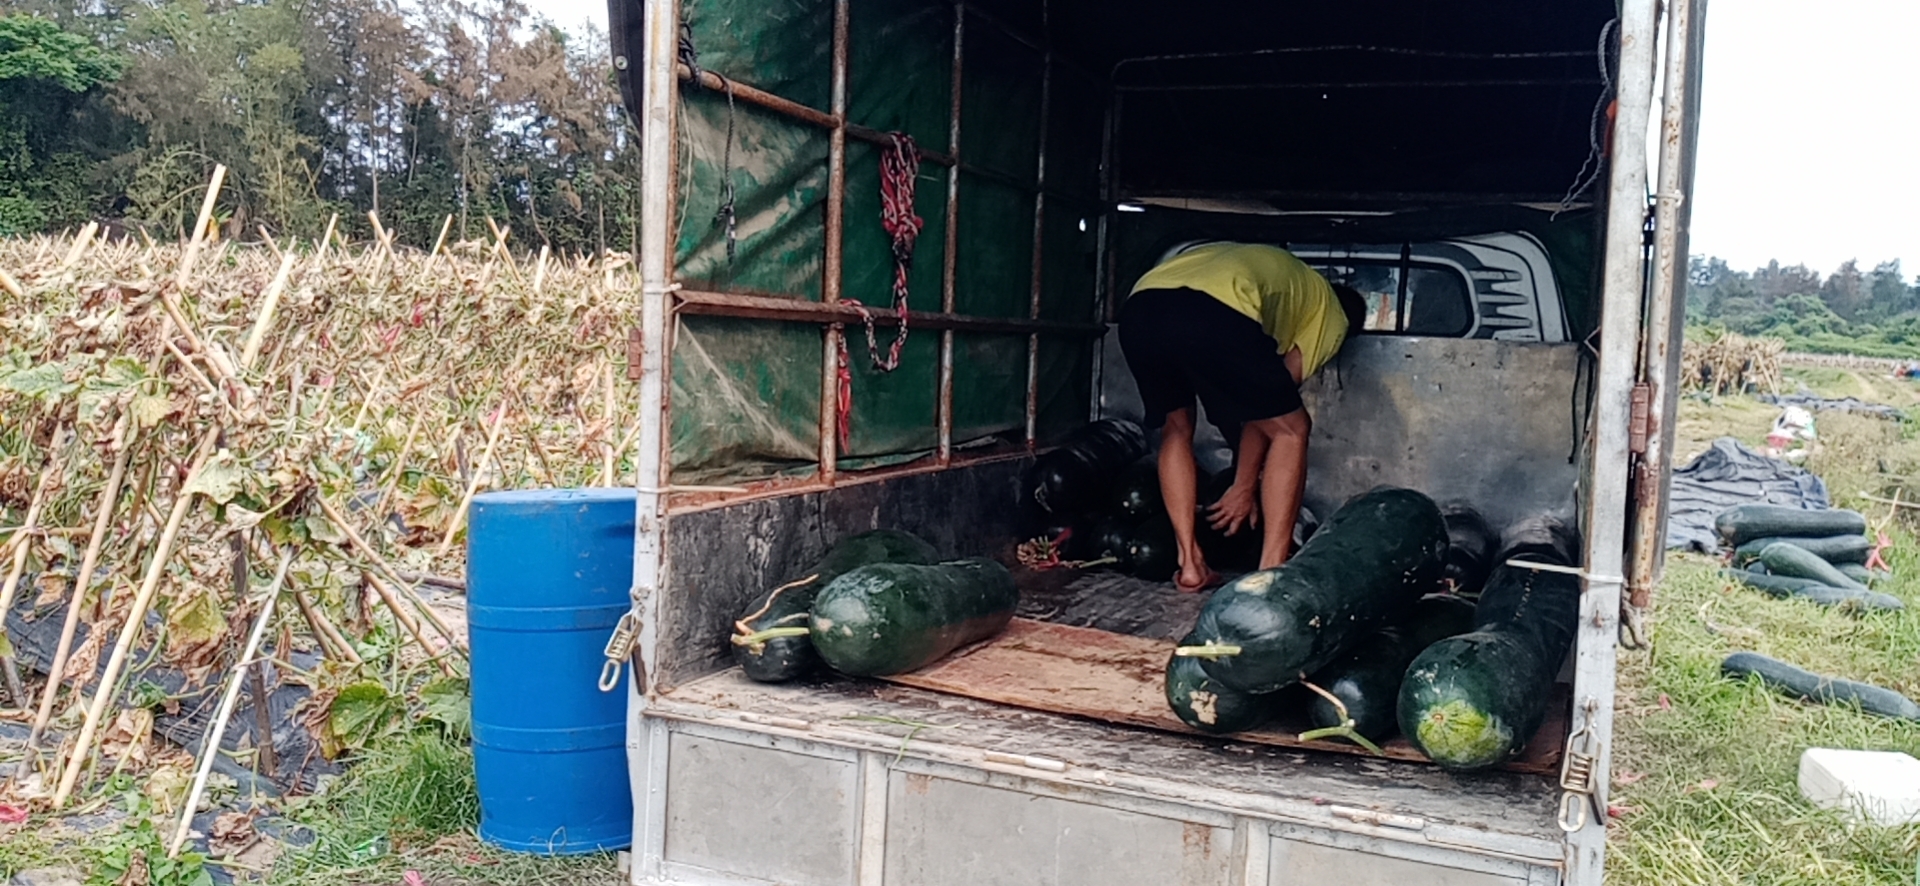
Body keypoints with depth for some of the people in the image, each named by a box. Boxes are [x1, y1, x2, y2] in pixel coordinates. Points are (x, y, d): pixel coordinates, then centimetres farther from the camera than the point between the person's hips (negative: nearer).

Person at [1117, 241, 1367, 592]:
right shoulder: (1331, 313, 27)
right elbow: (1268, 407, 20)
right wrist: (1245, 486, 28)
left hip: (1138, 309, 6)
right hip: (1212, 312, -6)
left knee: (1175, 429, 28)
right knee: (1290, 429, 13)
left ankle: (1190, 564, 22)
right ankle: (1270, 573, 9)